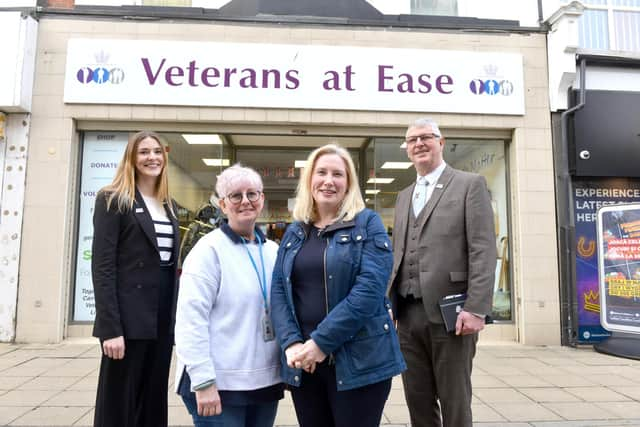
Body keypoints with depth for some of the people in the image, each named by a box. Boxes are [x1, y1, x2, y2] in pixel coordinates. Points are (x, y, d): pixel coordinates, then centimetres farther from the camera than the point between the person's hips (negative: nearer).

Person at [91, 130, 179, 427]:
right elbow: (102, 266, -11)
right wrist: (111, 328, -17)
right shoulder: (112, 200, -4)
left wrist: (176, 318, 10)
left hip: (163, 319, 6)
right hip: (130, 318, -6)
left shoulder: (169, 206, 15)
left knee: (154, 402, 13)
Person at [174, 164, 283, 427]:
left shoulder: (273, 251, 7)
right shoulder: (209, 249, -10)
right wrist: (203, 381, -18)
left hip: (266, 380, 6)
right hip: (220, 383, -6)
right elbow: (191, 319, -15)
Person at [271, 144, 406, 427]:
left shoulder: (368, 224, -3)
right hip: (303, 364, 4)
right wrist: (291, 343, -11)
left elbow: (369, 289, -15)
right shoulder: (294, 232, 10)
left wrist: (321, 342, -17)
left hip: (358, 361, -4)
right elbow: (278, 291, 4)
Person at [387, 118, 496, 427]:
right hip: (408, 314, 6)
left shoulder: (470, 184, 0)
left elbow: (483, 250, -9)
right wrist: (389, 302, 11)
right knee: (418, 401, 13)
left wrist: (476, 308, -17)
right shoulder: (404, 196, 18)